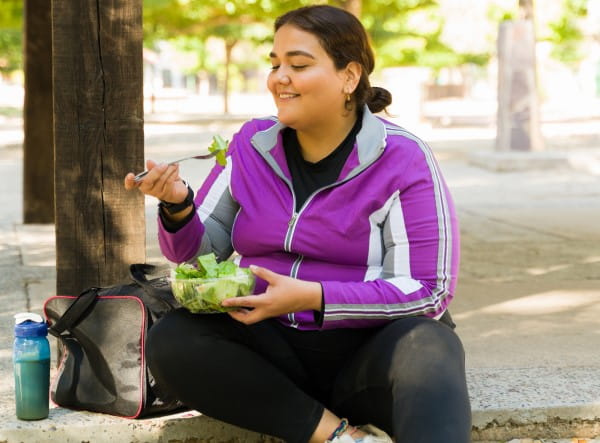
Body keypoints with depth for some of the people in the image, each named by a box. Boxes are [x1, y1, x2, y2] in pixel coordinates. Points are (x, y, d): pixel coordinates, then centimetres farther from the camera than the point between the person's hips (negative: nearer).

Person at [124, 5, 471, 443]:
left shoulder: (402, 160, -9)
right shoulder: (251, 145, 5)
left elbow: (427, 291, -14)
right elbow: (199, 252, 10)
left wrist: (313, 297, -26)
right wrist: (178, 205, -14)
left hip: (372, 347, -5)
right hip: (270, 347, 5)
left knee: (426, 350, -38)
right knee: (169, 342, -24)